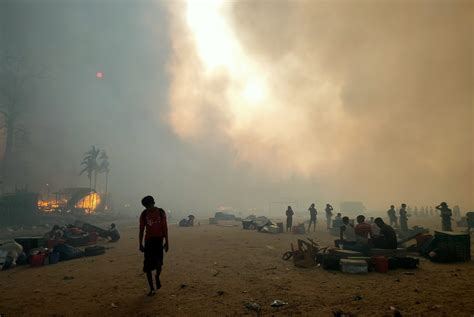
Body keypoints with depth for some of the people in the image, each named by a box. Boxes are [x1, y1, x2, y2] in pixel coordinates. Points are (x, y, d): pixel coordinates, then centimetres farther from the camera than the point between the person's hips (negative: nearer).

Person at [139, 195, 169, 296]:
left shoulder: (161, 212, -2)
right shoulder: (144, 214, 1)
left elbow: (165, 228, 1)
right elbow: (141, 229, 6)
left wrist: (166, 242, -2)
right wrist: (140, 244, 3)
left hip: (159, 239, -1)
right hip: (148, 240, 2)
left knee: (158, 263, -10)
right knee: (148, 266, 0)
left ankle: (157, 277, 24)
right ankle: (152, 289, 12)